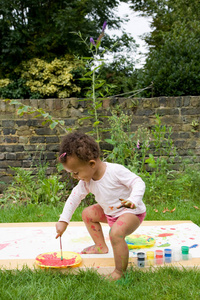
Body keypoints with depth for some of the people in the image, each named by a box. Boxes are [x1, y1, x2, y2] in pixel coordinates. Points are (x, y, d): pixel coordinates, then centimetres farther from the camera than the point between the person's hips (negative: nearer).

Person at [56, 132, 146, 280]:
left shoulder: (116, 171, -29)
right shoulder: (86, 181, -6)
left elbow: (138, 183, -26)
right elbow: (75, 197, 4)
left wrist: (133, 201, -45)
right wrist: (63, 221, 3)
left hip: (132, 212, -9)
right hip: (110, 211, 9)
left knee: (116, 233, -35)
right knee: (88, 213, 16)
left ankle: (120, 272, -20)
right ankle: (101, 247, 30)